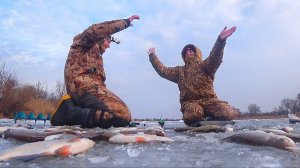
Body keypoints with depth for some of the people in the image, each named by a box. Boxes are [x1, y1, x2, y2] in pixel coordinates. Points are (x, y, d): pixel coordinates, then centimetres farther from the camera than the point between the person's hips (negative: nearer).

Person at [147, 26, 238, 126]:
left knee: (227, 114, -27)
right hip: (189, 102, 1)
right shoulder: (179, 71, 23)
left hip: (208, 99, -1)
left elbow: (214, 57, -10)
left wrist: (221, 40, -29)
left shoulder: (204, 65, 10)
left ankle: (207, 114, 3)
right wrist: (152, 56, 17)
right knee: (193, 115, -36)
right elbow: (163, 71, 18)